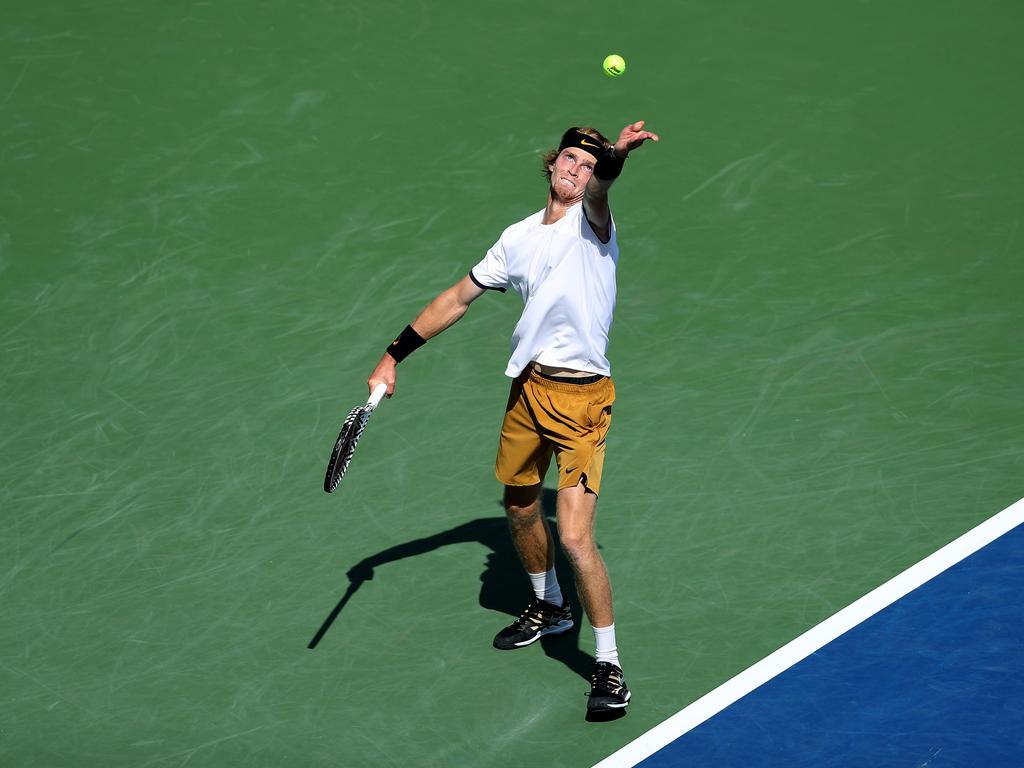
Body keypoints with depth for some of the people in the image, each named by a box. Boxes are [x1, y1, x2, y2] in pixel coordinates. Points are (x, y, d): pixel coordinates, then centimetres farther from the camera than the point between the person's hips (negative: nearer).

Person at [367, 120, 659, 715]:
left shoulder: (592, 220, -8)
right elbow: (458, 298, 19)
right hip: (527, 388, 7)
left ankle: (609, 667, 0)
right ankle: (549, 607, 50)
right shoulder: (518, 238, 10)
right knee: (521, 509, 23)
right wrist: (395, 354, 18)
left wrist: (613, 157, -57)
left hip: (581, 398, -7)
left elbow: (595, 192, -33)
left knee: (576, 537, -13)